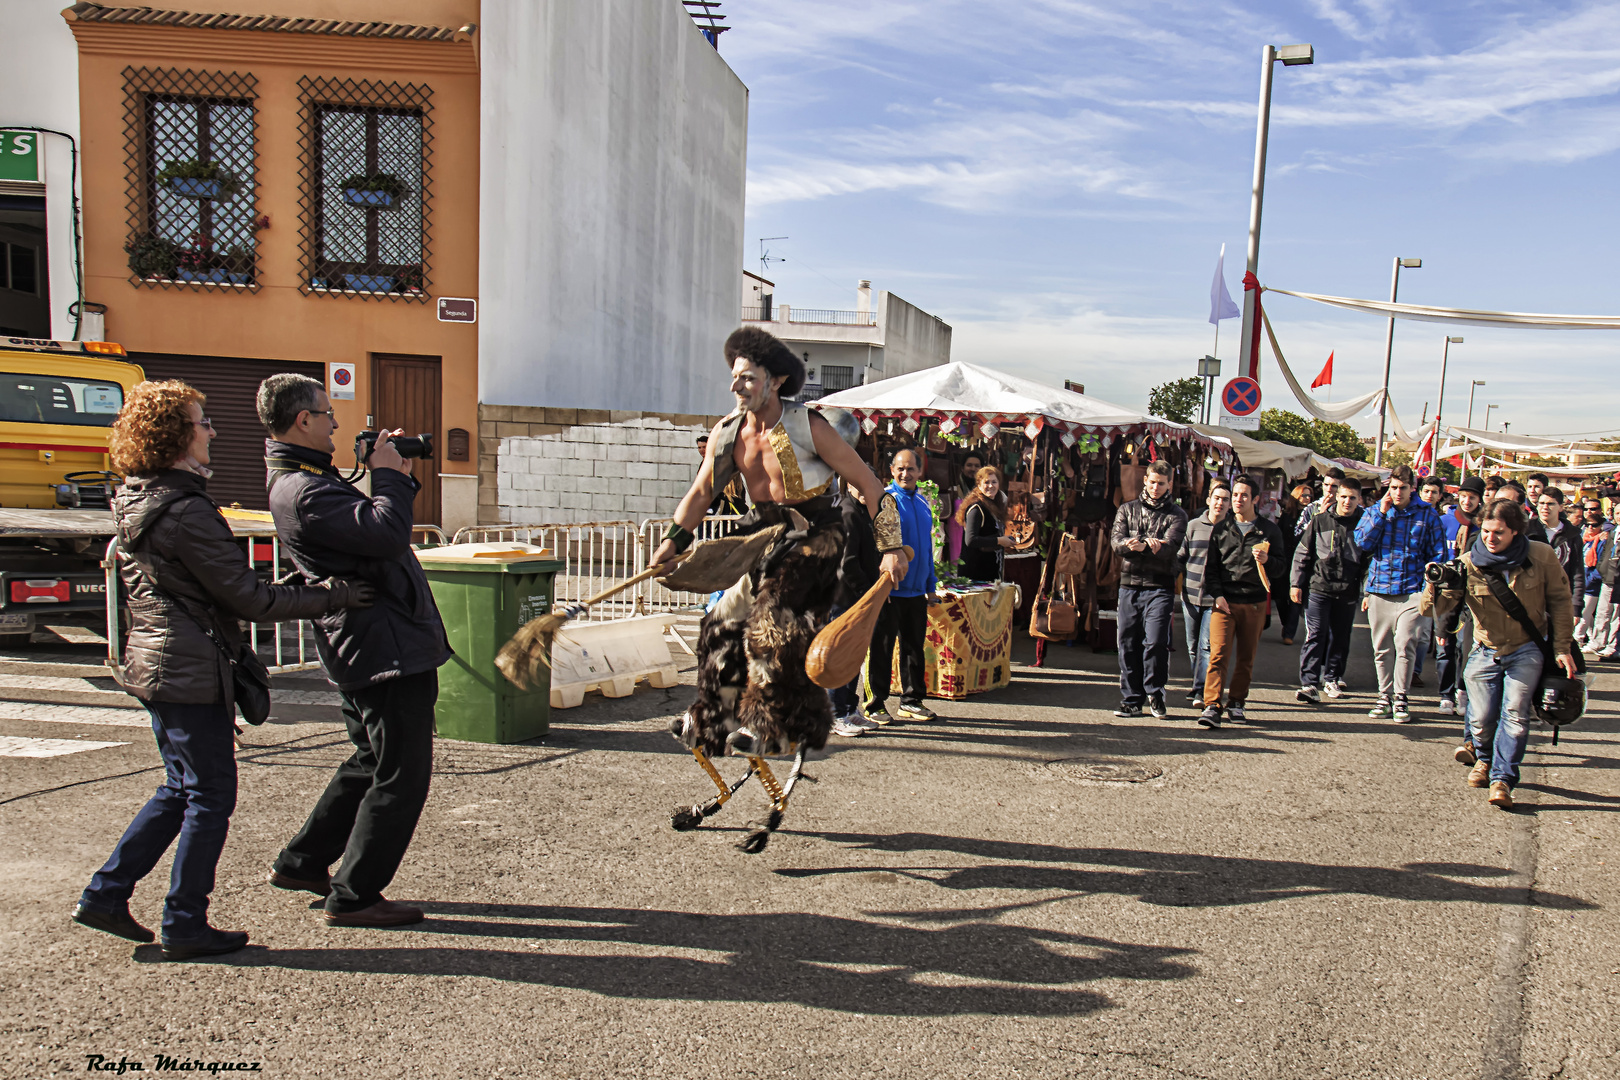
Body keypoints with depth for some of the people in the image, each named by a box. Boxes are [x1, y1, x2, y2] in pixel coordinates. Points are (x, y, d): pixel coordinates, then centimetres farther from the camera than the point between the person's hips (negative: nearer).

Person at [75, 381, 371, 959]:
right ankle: (185, 926, 12)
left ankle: (104, 895, 24)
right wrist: (333, 596, -14)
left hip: (154, 662, 10)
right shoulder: (185, 511, -21)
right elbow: (249, 598, -20)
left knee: (181, 788, 21)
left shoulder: (134, 501, 10)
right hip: (193, 672, -10)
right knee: (210, 796, 2)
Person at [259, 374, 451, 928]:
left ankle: (300, 863, 35)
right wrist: (387, 474, -13)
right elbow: (387, 534, -29)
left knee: (370, 763, 24)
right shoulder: (305, 492, -20)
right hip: (388, 648, -11)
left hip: (369, 647, 11)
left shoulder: (300, 478, 14)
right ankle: (352, 897, 10)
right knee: (401, 777, -1)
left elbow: (364, 522, 24)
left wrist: (395, 475, 12)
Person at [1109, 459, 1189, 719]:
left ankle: (1155, 694, 7)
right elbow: (1116, 540, 0)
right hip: (1130, 583, 3)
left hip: (1160, 586, -3)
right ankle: (1131, 700, 13)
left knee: (1155, 642, -12)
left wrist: (1142, 546, -30)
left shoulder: (1176, 515, 6)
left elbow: (1170, 546, -11)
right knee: (1128, 642, 4)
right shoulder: (1127, 509, 15)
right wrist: (1130, 543, -24)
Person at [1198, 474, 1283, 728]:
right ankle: (1212, 706, -15)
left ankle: (1236, 703, 20)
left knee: (1246, 657, 7)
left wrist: (1267, 561, -13)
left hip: (1254, 603, 1)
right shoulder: (1221, 529, 12)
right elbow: (1211, 567, 11)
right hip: (1224, 602, 0)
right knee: (1218, 654, -12)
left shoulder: (1269, 531, 9)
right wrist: (1217, 594, -3)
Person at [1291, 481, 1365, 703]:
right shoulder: (1319, 521, 3)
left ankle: (1331, 678, 25)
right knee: (1315, 635, -7)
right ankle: (1310, 683, -9)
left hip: (1347, 592, 2)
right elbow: (1303, 554, 7)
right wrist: (1296, 583, 3)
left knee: (1340, 638, 10)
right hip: (1319, 587, -1)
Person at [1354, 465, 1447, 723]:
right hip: (1379, 590, 3)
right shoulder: (1375, 511, 9)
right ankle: (1385, 696, 18)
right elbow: (1362, 542, -4)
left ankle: (1400, 699, 1)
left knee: (1405, 645, -10)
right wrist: (1381, 512, -8)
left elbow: (1437, 553, 5)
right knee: (1382, 648, 7)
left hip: (1412, 590, -2)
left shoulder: (1427, 514, 3)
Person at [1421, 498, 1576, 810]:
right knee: (1481, 718, 3)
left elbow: (1560, 602, 1)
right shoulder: (1468, 564, -11)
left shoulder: (1541, 557, -11)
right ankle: (1484, 758, 34)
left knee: (1515, 715, -9)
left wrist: (1562, 648, -1)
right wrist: (1435, 586, -39)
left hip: (1527, 650, -1)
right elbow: (1439, 606, -16)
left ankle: (1503, 778, 1)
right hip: (1486, 651, 1)